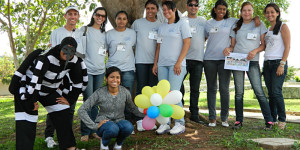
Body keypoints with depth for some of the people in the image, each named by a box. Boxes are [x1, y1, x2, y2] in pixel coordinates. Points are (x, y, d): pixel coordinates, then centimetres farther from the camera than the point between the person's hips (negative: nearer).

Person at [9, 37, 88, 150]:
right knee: (26, 123, -14)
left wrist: (69, 99, 3)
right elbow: (33, 81, -33)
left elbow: (79, 80, 2)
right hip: (27, 88, -6)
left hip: (49, 89, 6)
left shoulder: (74, 61, -12)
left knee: (63, 114, 3)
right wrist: (31, 102, -22)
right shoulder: (46, 58, -34)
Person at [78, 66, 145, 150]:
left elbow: (132, 108, 11)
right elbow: (81, 110, -13)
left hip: (119, 122, 2)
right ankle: (104, 143, -2)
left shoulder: (125, 92, -5)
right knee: (112, 128, -38)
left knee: (128, 127, -33)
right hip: (104, 124, -2)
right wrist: (94, 125, -19)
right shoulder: (99, 93, -13)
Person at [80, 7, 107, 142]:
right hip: (87, 70, -5)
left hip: (100, 70, 5)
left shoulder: (104, 33, 16)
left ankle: (93, 130, 17)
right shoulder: (85, 30, 2)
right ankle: (85, 132, 3)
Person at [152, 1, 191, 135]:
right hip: (162, 64, 6)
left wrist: (179, 62, -13)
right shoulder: (162, 27, 20)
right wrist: (155, 63, 11)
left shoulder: (182, 23, 3)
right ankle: (165, 123, 10)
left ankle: (180, 124, 0)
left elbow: (187, 43, -5)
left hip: (176, 64, -5)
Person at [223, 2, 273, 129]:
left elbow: (264, 44, 6)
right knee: (239, 92, 1)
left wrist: (255, 51, -14)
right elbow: (233, 45, 14)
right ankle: (239, 120, 8)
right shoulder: (236, 27, 16)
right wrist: (228, 49, -9)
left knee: (258, 90, -10)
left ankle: (269, 120, -3)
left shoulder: (259, 25, 10)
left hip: (252, 61, -2)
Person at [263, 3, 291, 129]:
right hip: (267, 63, 6)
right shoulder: (267, 30, 20)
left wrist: (282, 64, -16)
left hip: (278, 63, -6)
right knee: (270, 93, 5)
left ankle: (282, 119, -3)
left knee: (276, 92, -14)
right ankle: (272, 120, 10)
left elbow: (287, 47, -7)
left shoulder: (283, 27, 2)